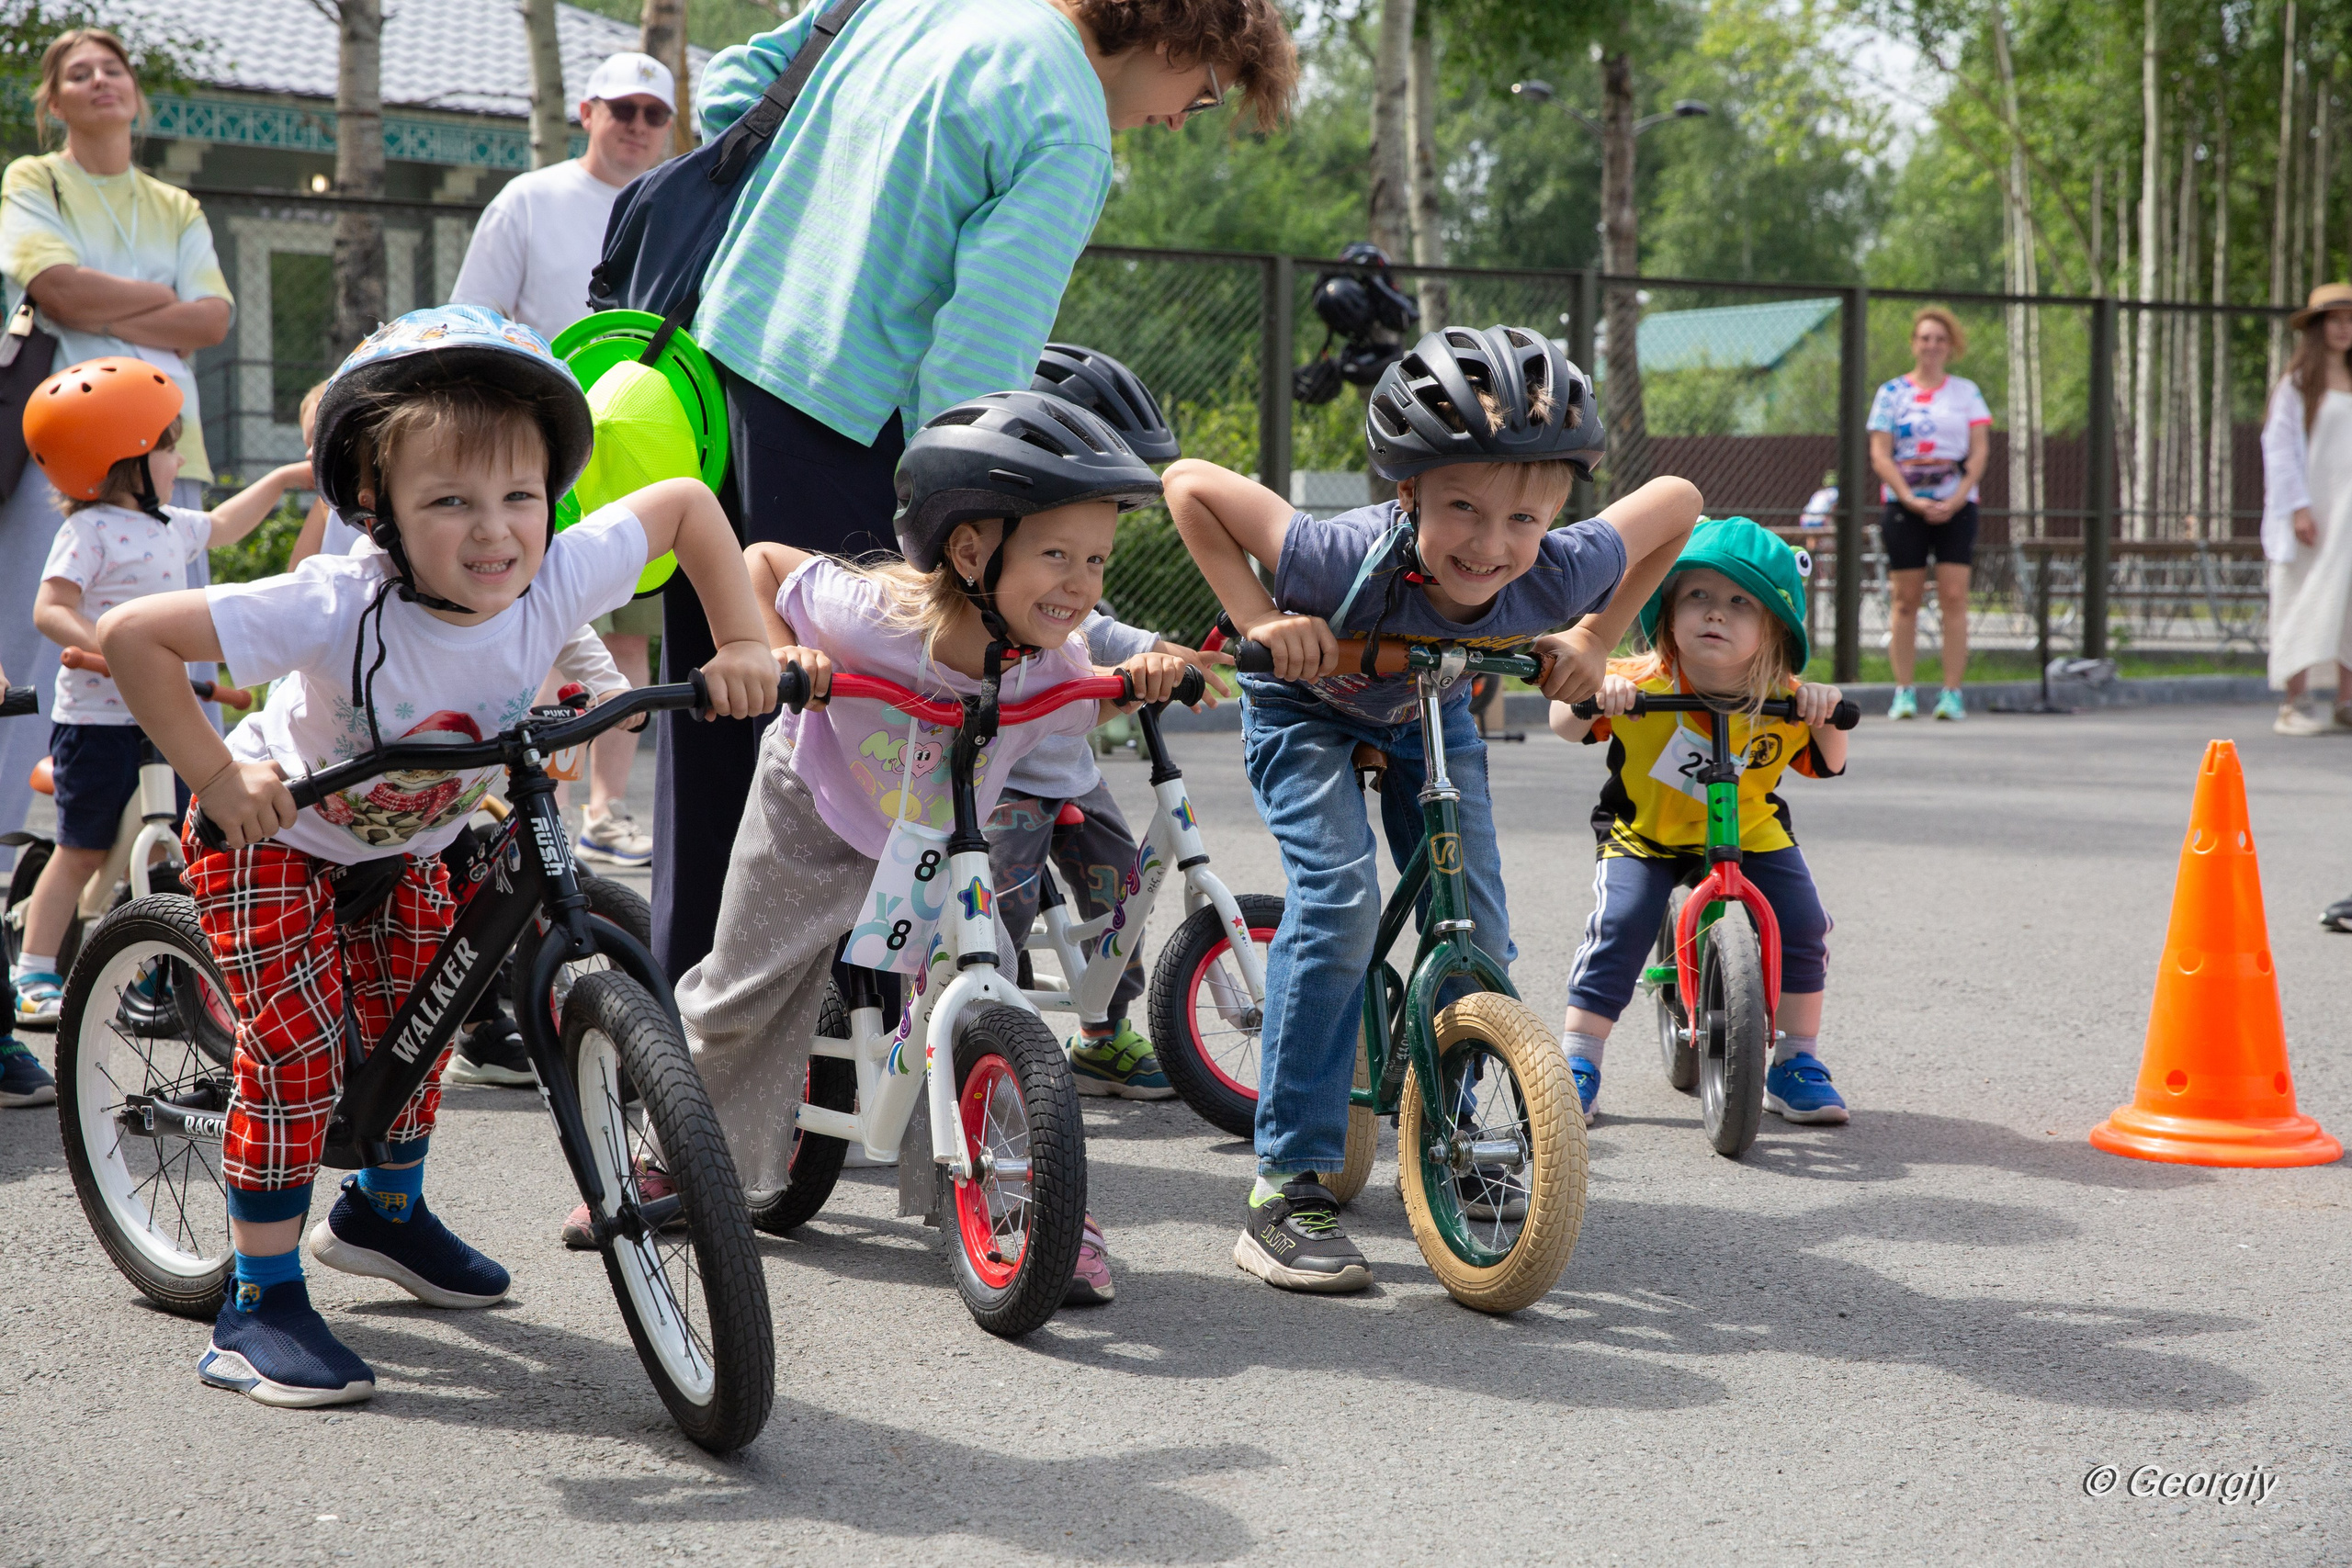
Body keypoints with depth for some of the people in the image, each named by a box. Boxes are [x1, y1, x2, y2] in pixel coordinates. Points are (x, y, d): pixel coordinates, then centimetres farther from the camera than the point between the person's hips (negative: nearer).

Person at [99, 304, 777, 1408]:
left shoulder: (558, 580, -28)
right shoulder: (338, 610, -40)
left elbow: (686, 502, -10)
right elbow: (130, 634, -38)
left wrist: (742, 644, -15)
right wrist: (215, 774, -34)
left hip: (405, 849, 5)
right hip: (273, 838, -5)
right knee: (297, 1052, -14)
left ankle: (386, 1212, 44)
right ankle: (259, 1306, -2)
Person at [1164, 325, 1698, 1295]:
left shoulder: (1561, 574, -34)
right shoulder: (1350, 560, -42)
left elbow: (1677, 500, -14)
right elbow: (1189, 482, -31)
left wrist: (1595, 642, -14)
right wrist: (1257, 616, -37)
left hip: (1430, 717, 4)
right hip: (1307, 708, -4)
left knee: (1479, 935, -5)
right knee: (1338, 902, -23)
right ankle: (1288, 1187, -17)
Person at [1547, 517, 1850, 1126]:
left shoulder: (1785, 700, -18)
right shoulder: (1643, 682, -25)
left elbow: (1828, 764, -6)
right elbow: (1565, 727, -17)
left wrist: (1826, 714, -27)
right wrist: (1593, 696, -39)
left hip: (1750, 830, 2)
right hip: (1644, 830, -2)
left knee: (1801, 923, -12)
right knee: (1618, 927, -20)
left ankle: (1796, 1063, 7)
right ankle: (1578, 1062, -6)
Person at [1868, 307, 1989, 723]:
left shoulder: (1966, 391, 9)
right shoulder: (1891, 393, 6)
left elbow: (1980, 451, 3)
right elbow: (1880, 455, 0)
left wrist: (1955, 501, -10)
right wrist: (1912, 500, -12)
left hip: (1956, 507, 0)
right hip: (1904, 506, 0)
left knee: (1954, 597, -7)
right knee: (1906, 599, 0)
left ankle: (1952, 693, -7)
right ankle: (1904, 692, 3)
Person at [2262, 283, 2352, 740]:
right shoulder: (2296, 385, -2)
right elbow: (2279, 446, -7)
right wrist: (2299, 508, -16)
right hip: (2310, 509, -5)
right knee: (2303, 603, -6)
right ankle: (2294, 705, -7)